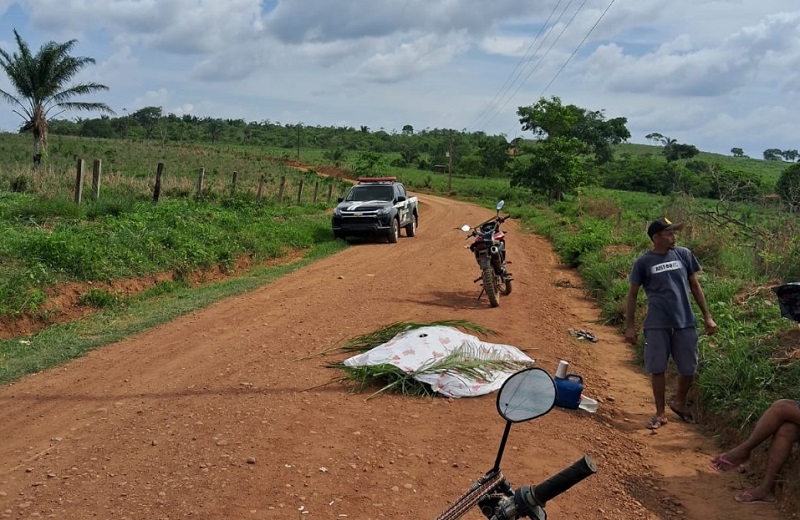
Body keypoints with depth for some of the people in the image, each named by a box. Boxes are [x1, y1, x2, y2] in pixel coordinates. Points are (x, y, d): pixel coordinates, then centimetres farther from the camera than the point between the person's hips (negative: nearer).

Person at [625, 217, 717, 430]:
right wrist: (630, 326, -1)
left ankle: (679, 403, 34)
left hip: (685, 322, 2)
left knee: (688, 369, 7)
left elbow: (695, 286, 11)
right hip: (657, 325, -2)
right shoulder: (643, 262, -3)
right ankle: (660, 413, 19)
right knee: (657, 369, 3)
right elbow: (632, 294, 3)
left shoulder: (684, 255, 3)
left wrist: (707, 316, 8)